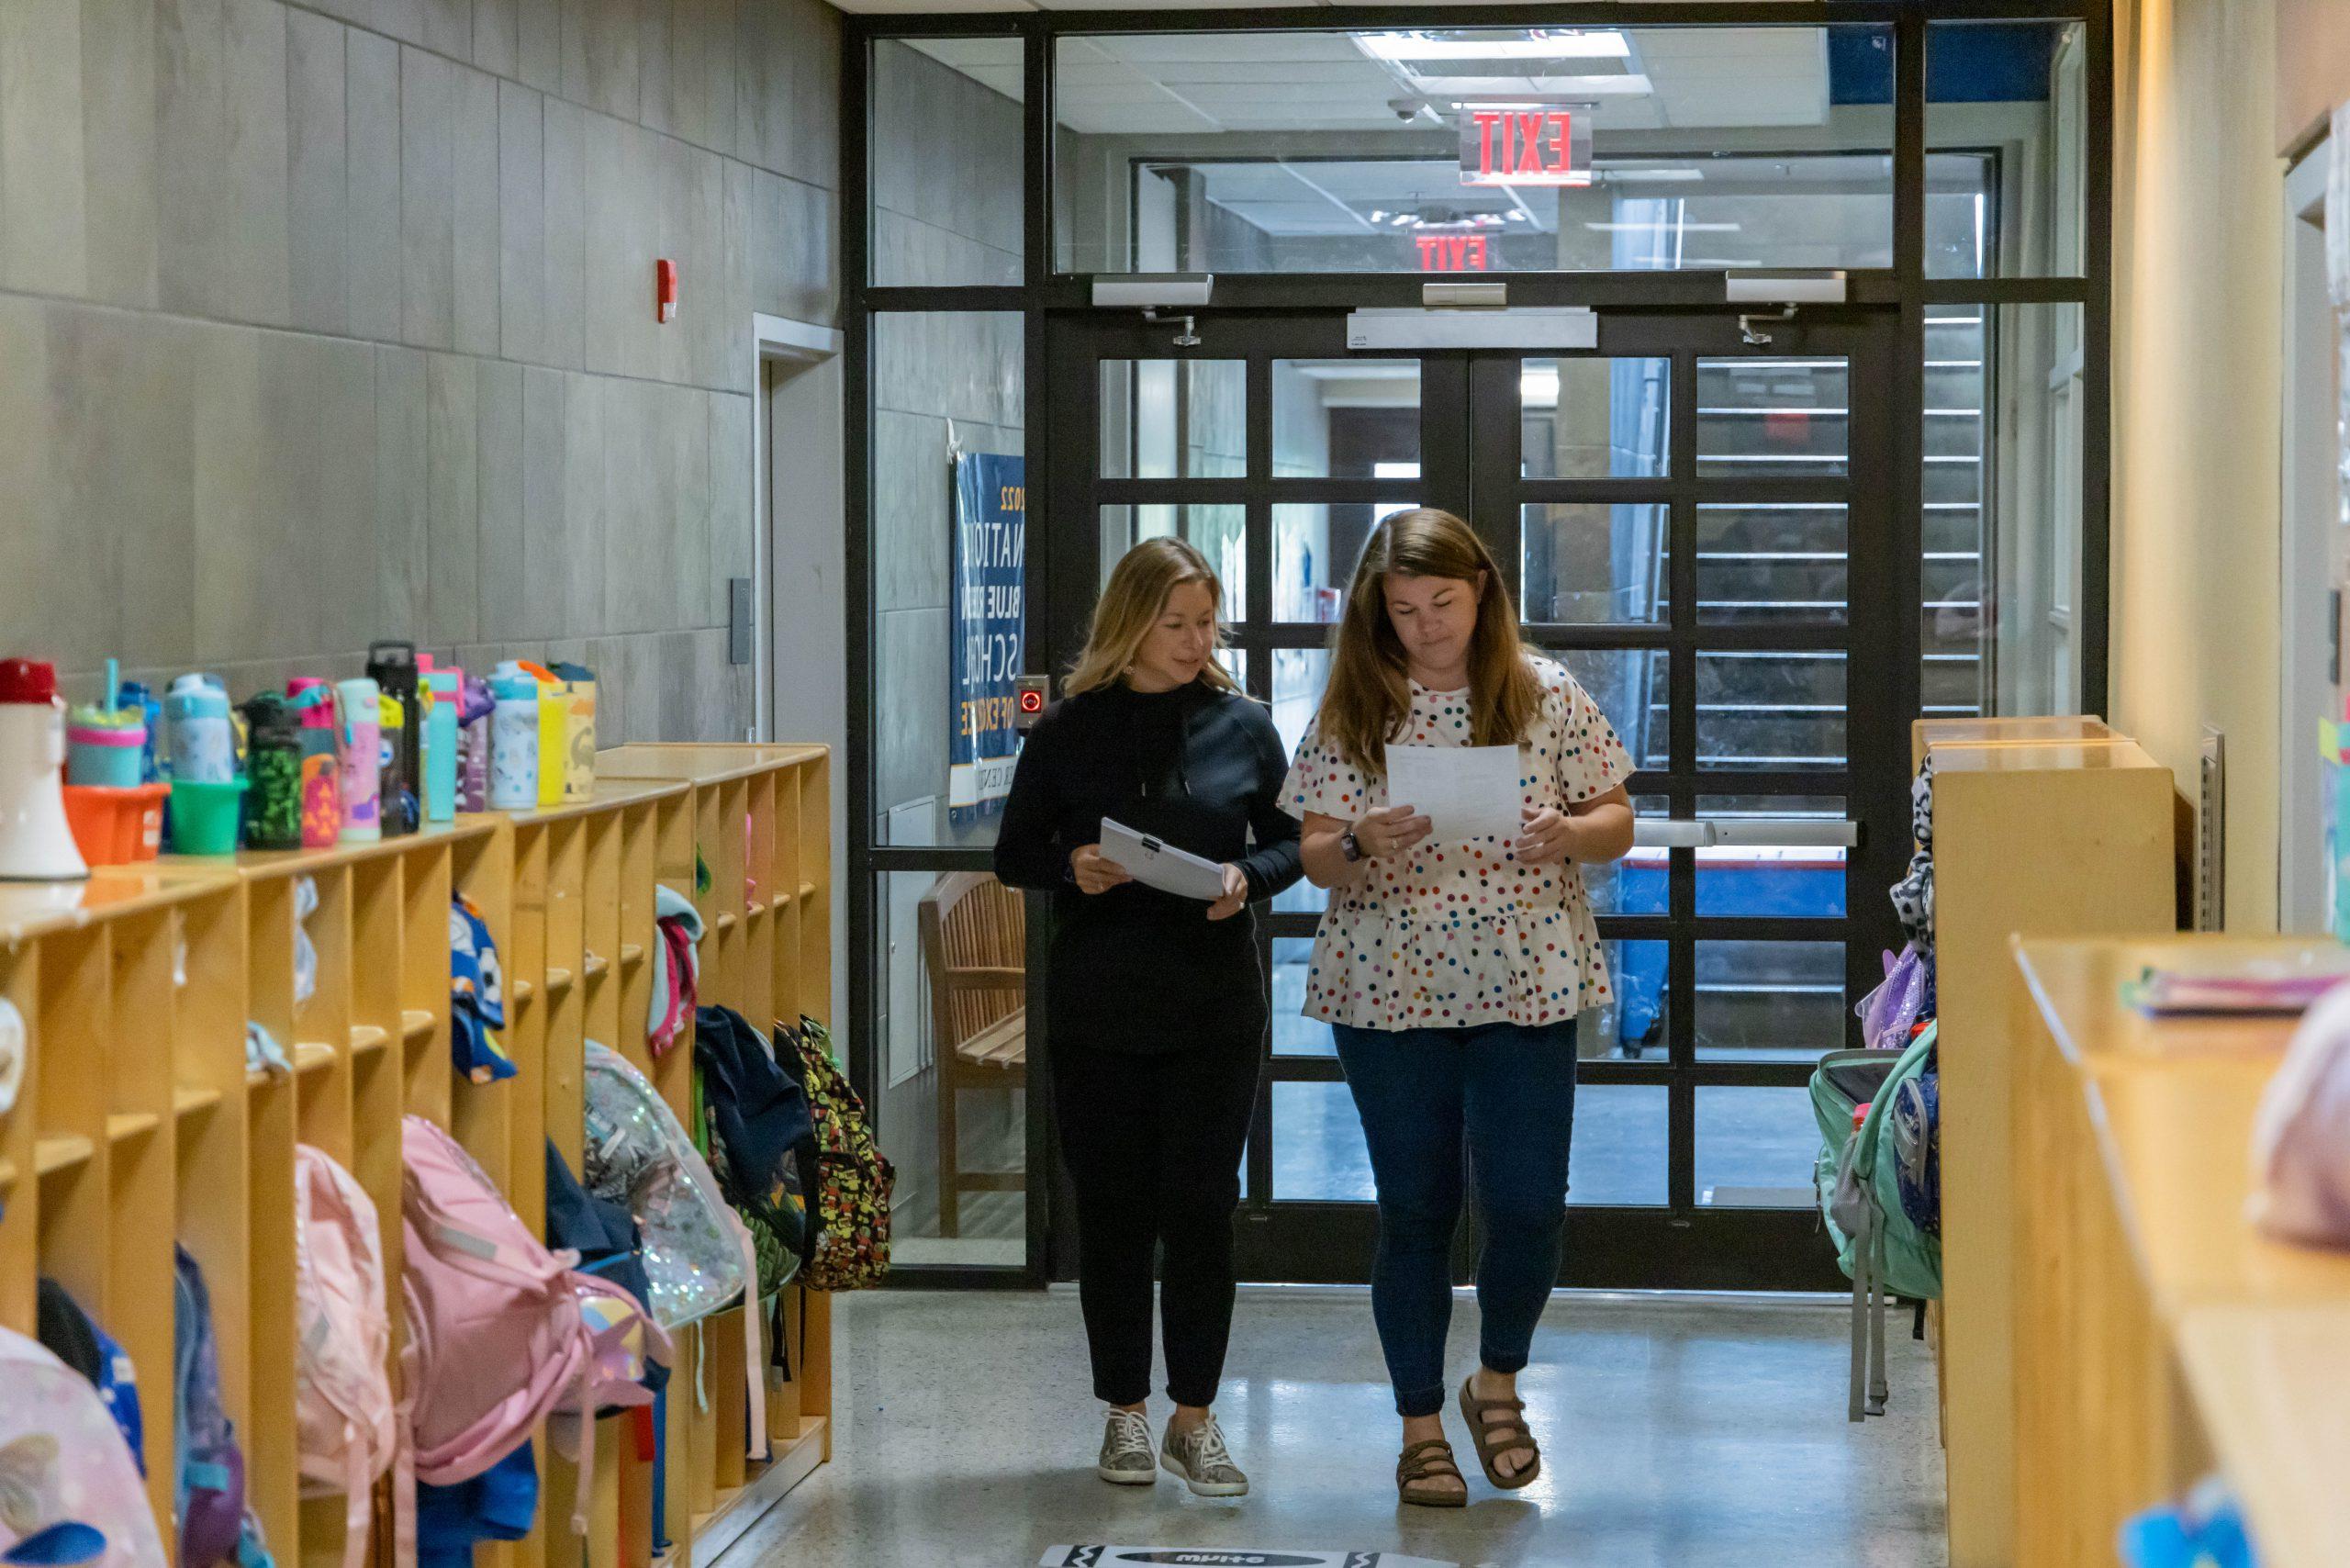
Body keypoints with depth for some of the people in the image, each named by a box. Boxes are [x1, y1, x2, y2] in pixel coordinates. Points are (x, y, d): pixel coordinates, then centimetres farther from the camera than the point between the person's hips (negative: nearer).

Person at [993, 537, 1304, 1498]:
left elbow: (1294, 839, 10)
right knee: (1111, 1210, 5)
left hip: (1216, 1004, 0)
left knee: (1201, 1209, -1)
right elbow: (1014, 853, 6)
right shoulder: (1070, 729, 1)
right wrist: (1070, 867, -14)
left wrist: (1249, 876, -10)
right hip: (1098, 1006, 0)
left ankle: (1193, 1418, 9)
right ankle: (1125, 1412, 17)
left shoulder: (1242, 726, 3)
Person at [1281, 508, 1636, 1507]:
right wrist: (1362, 845, -19)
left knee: (1527, 1203, -3)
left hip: (1526, 985, 0)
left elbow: (1616, 821, 5)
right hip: (1388, 991, 0)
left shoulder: (1544, 694, 2)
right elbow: (1309, 857, 2)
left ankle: (1498, 1381, 24)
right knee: (1415, 1212, 5)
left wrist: (1565, 835, -16)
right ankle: (1420, 1427, 17)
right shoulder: (1350, 712, 2)